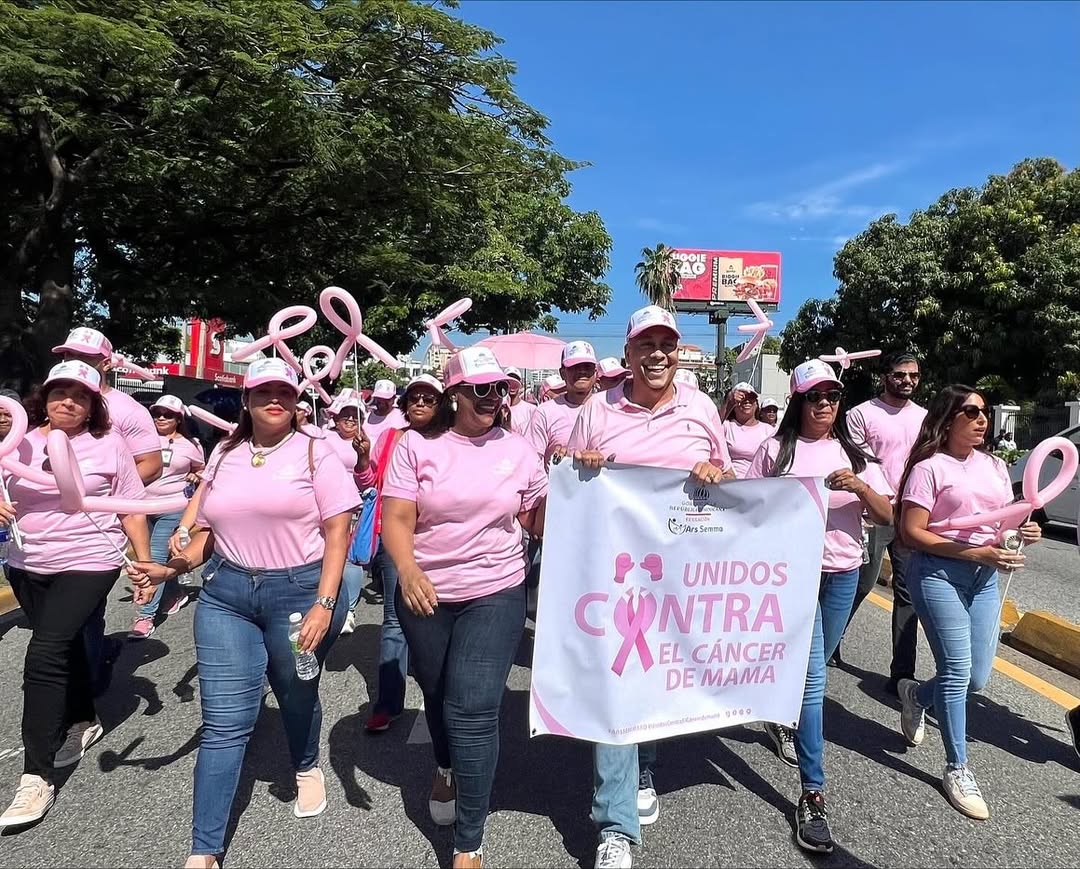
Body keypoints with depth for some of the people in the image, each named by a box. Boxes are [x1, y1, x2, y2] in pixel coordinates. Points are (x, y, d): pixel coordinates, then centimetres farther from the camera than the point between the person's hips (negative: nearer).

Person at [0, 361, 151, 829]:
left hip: (88, 563, -5)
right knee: (64, 645, 19)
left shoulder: (108, 444, -5)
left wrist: (145, 562, -3)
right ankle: (83, 722, 43)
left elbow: (131, 509, -2)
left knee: (44, 655, -14)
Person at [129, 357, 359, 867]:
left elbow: (337, 531, -8)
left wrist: (325, 604, -16)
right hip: (225, 593, 3)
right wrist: (172, 568, -2)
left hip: (300, 591, -2)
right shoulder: (224, 453, 9)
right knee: (224, 720, 0)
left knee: (296, 696, 17)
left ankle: (307, 768, 48)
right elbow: (208, 528, 15)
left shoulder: (314, 452, -4)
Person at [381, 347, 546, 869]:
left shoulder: (518, 450, 1)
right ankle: (446, 769, 55)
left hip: (496, 595, -1)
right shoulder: (417, 446, -4)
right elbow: (396, 519, -10)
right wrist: (407, 571, -27)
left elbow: (540, 523, 6)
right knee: (437, 695, 21)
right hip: (425, 595, 1)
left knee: (473, 712, -9)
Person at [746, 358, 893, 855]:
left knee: (810, 669, 18)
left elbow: (886, 516, 3)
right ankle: (813, 795, -3)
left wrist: (860, 487, -15)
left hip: (843, 573, 4)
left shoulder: (855, 454, 8)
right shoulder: (777, 449, -1)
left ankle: (782, 719, 48)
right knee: (811, 678, -10)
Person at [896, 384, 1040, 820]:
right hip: (938, 572, -6)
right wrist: (976, 553, -18)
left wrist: (1026, 532, -3)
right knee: (958, 670, -6)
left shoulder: (995, 466, 12)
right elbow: (912, 533, -13)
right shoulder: (929, 468, -8)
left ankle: (916, 694, 37)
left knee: (977, 677, 7)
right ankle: (957, 768, 10)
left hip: (986, 577, 6)